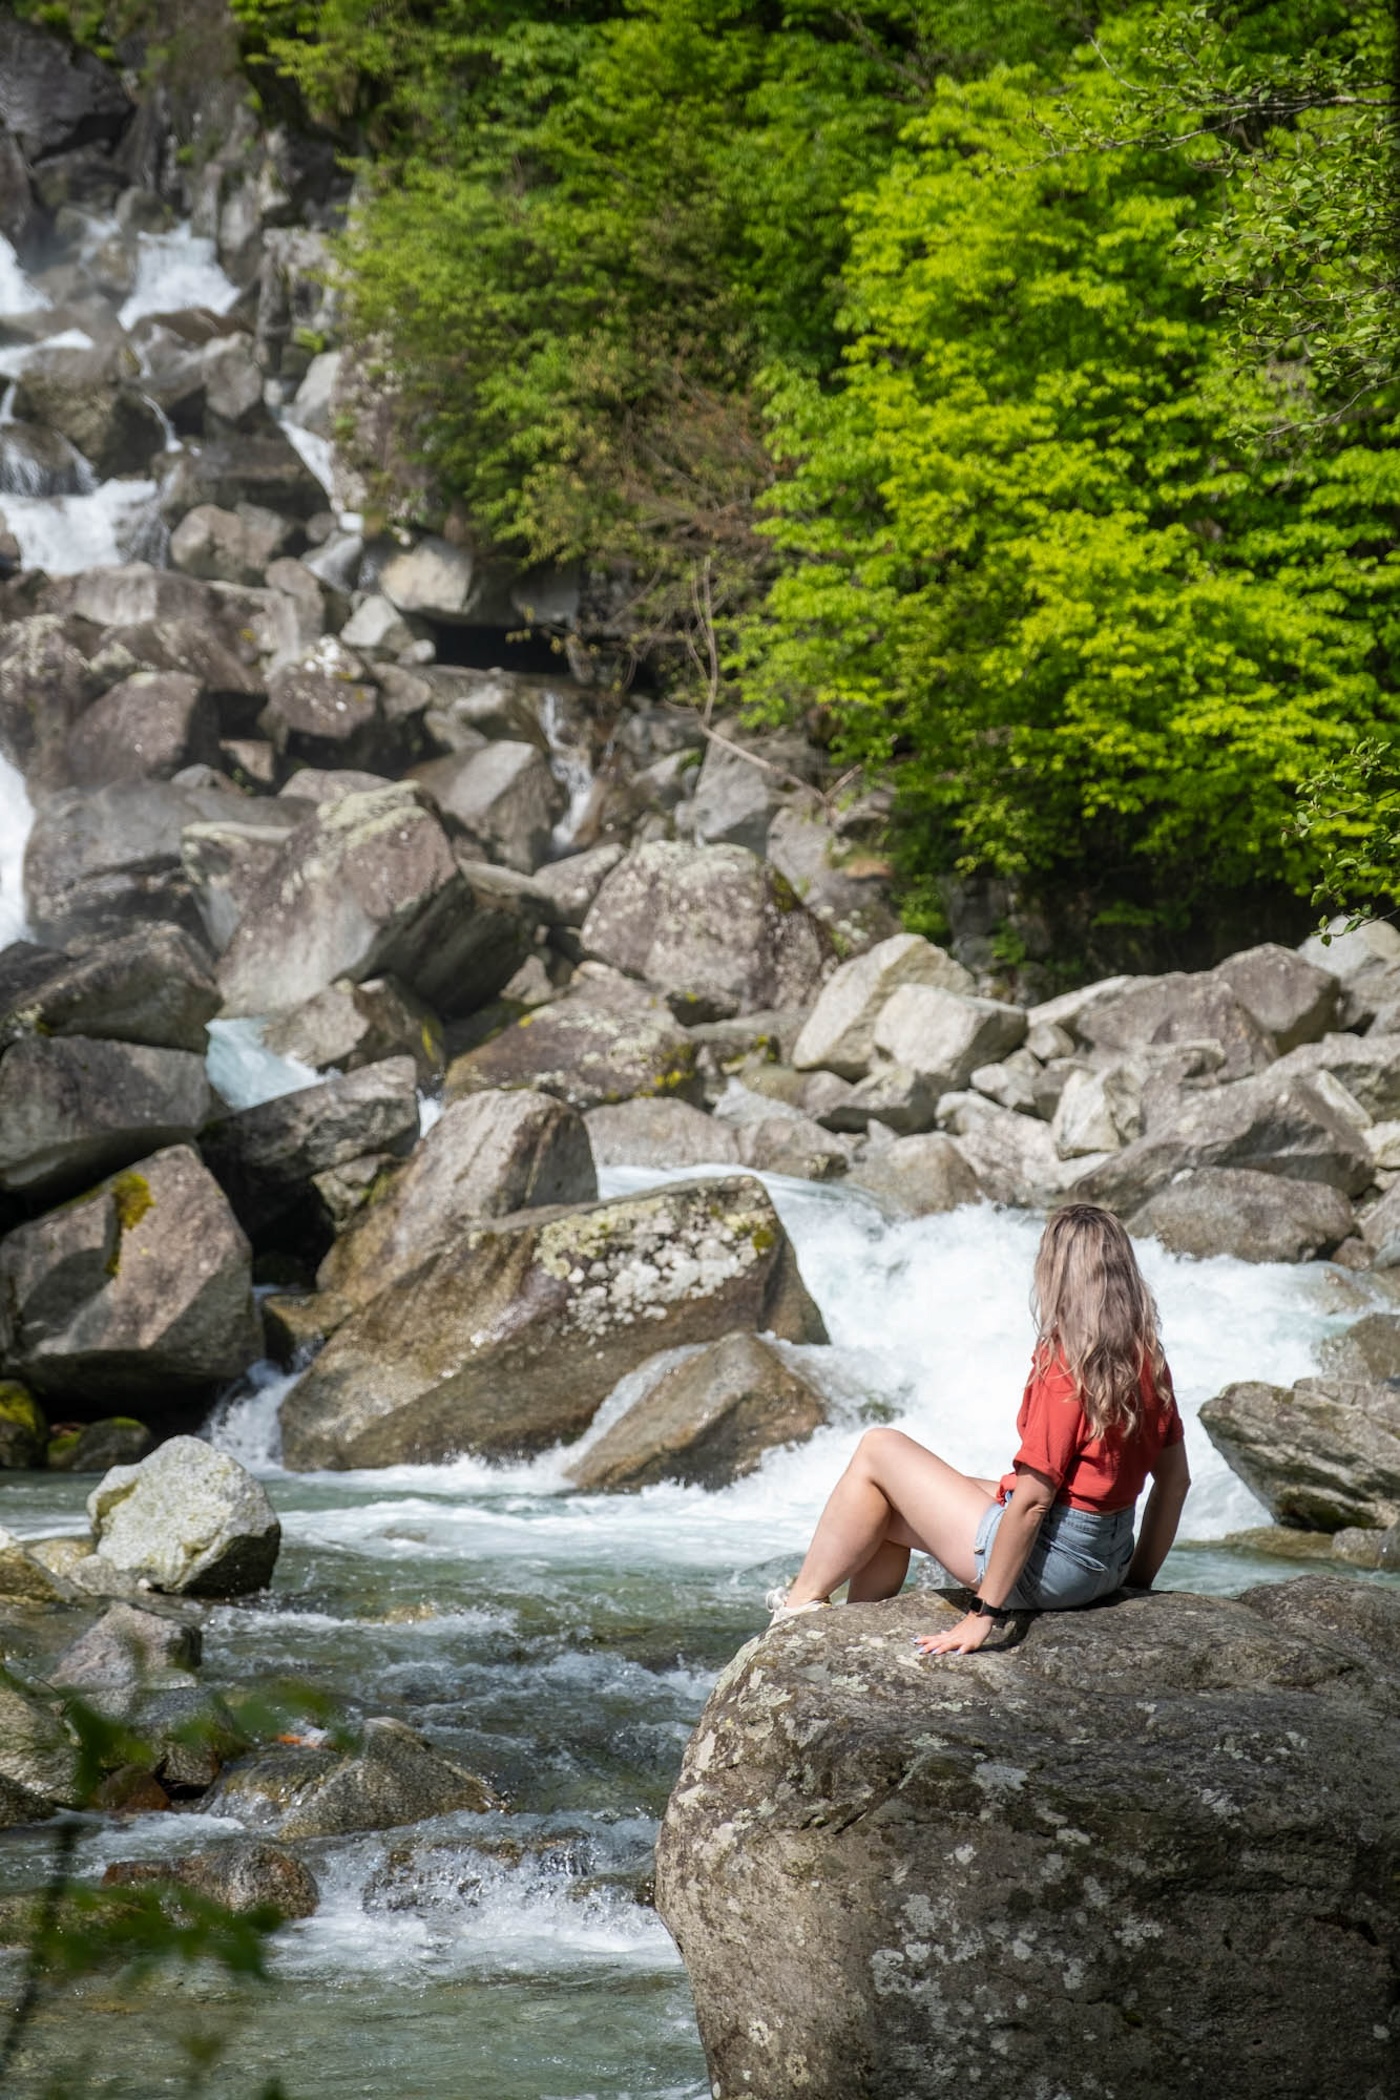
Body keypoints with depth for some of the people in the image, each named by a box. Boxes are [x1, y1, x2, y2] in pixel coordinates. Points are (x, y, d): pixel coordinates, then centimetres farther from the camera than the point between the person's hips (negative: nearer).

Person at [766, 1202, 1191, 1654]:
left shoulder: (1063, 1363, -21)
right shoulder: (1148, 1359, 1)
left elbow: (1031, 1501, -23)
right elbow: (1176, 1479, 7)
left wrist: (983, 1615, -20)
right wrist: (1135, 1580, 18)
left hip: (1048, 1558, -8)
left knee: (877, 1451, 7)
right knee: (886, 1512, 21)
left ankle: (801, 1605, 17)